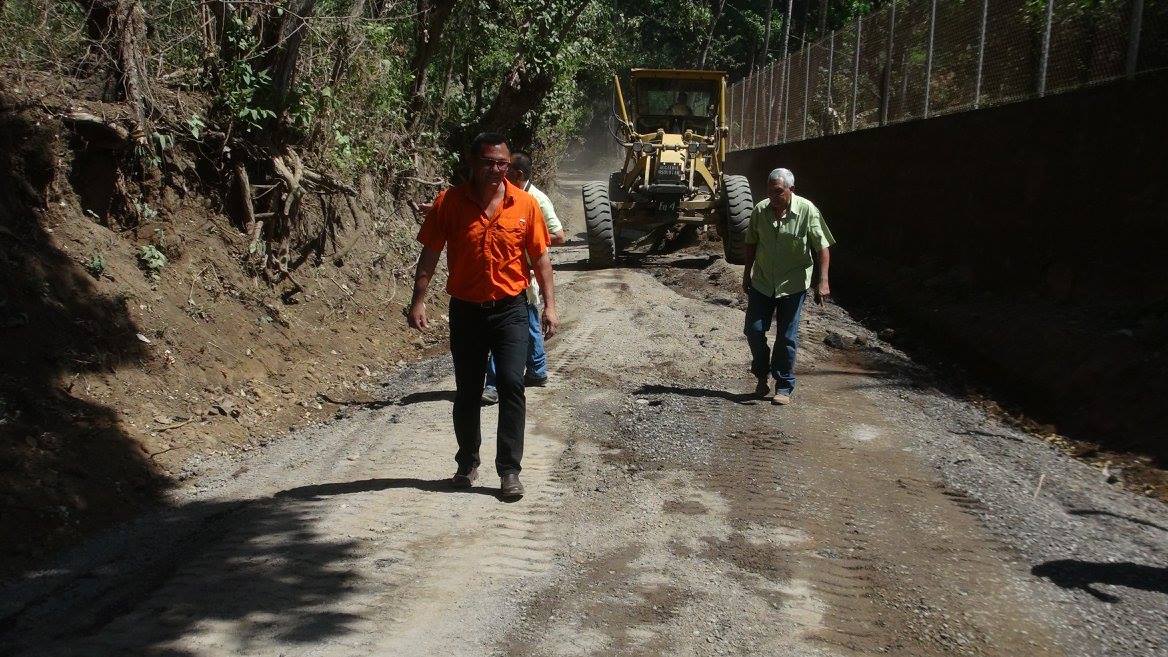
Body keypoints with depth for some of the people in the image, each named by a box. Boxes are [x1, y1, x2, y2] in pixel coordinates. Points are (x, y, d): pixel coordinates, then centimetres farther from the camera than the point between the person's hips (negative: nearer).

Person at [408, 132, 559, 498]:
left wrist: (550, 305, -2)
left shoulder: (525, 204, -4)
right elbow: (430, 254, -2)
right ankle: (467, 464, 28)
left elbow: (540, 258, 2)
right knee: (467, 391, 11)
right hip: (466, 311, 1)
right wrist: (418, 300, -9)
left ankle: (509, 470, -1)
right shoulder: (448, 202, -5)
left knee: (511, 385, -10)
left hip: (510, 309, -1)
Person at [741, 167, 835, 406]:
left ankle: (784, 387, 14)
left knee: (787, 337, 2)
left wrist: (823, 281, -19)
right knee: (753, 329, 3)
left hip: (793, 285, -3)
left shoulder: (807, 211, -15)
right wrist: (747, 274, 12)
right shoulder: (760, 210, -6)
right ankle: (762, 375, 26)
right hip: (761, 282, 3)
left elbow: (822, 247, -12)